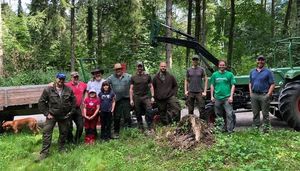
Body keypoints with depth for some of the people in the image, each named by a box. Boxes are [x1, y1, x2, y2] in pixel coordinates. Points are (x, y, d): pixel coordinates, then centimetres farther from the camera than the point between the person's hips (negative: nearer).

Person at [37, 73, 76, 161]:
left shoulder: (69, 90, -1)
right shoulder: (48, 90, -8)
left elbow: (74, 101, 9)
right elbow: (41, 102, -2)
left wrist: (71, 112, 2)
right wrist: (46, 113, -6)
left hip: (64, 116, 2)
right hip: (52, 115, -2)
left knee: (64, 133, 12)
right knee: (46, 132, -8)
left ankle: (61, 149, 32)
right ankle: (44, 152, -2)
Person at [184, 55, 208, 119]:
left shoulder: (202, 69, 3)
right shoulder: (189, 70, 9)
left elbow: (206, 80, 2)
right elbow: (186, 80, 13)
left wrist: (205, 91, -5)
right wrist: (185, 90, 3)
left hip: (199, 92, -2)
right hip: (190, 92, 2)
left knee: (201, 109, -5)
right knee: (190, 109, 7)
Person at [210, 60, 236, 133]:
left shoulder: (230, 74, 3)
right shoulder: (214, 74, 10)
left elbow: (233, 85, 1)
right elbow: (212, 85, 12)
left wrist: (231, 96, -8)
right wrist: (212, 96, 6)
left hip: (227, 98, -3)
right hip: (217, 98, 3)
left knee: (229, 114, -9)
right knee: (218, 115, 12)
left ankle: (230, 130, -5)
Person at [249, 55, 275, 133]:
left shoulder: (268, 72, -1)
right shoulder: (252, 72, 13)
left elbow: (272, 84, -3)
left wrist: (268, 94, -12)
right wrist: (250, 92, 8)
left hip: (264, 95, -4)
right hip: (254, 95, 4)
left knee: (265, 113, 0)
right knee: (255, 113, 10)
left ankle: (266, 129, 6)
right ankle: (256, 128, 18)